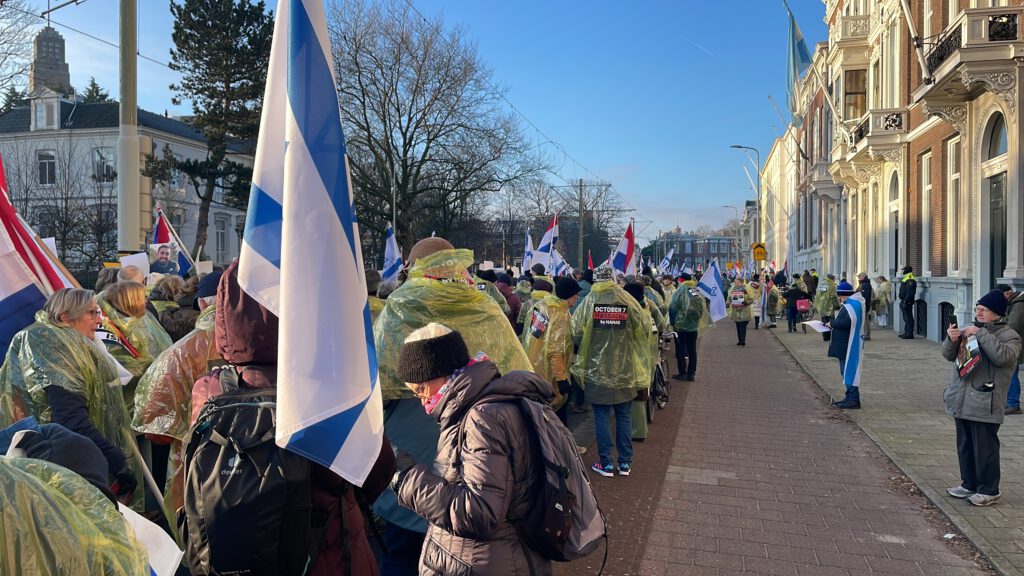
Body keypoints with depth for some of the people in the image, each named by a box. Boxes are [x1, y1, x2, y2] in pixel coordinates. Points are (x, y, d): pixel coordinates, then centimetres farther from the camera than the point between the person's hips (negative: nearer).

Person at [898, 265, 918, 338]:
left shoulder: (910, 280, -16)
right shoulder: (906, 279, 18)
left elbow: (909, 292, -23)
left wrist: (905, 302, -25)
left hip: (907, 302, -11)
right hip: (903, 301, 11)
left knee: (908, 318, -8)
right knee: (906, 318, 15)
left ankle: (909, 333, -6)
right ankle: (906, 332, 21)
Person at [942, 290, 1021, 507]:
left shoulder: (1009, 335, -3)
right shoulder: (971, 330, 15)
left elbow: (1003, 356, -23)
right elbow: (949, 355, 11)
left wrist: (982, 335, -23)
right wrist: (952, 340, -8)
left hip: (985, 404, -7)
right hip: (961, 401, 7)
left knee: (985, 448, -1)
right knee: (965, 445, 15)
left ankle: (989, 490, 10)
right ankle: (969, 484, 27)